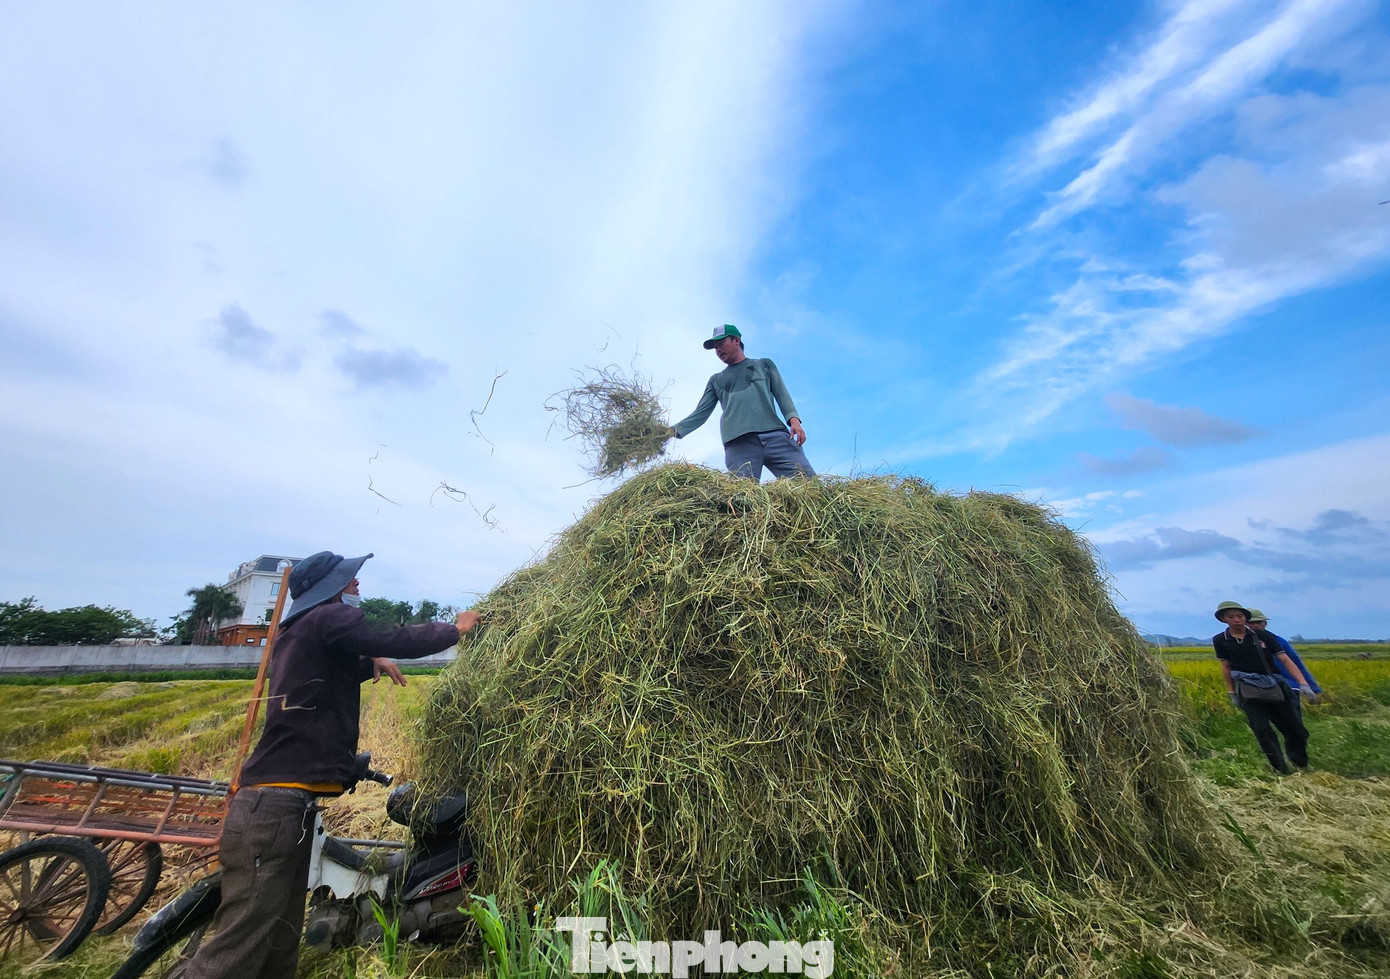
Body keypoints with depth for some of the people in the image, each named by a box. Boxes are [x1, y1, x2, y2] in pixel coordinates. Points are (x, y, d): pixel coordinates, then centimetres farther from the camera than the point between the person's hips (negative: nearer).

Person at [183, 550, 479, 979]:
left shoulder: (302, 631, 21)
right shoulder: (329, 618, -10)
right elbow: (397, 642, -16)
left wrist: (372, 661, 25)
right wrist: (455, 628, -1)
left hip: (276, 803, 10)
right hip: (276, 805, -10)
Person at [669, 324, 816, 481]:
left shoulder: (764, 364, 26)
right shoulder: (716, 380, 28)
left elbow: (782, 394, 15)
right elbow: (700, 413, 21)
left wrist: (793, 418, -4)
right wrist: (674, 430, 5)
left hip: (775, 435, 0)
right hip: (738, 443, 1)